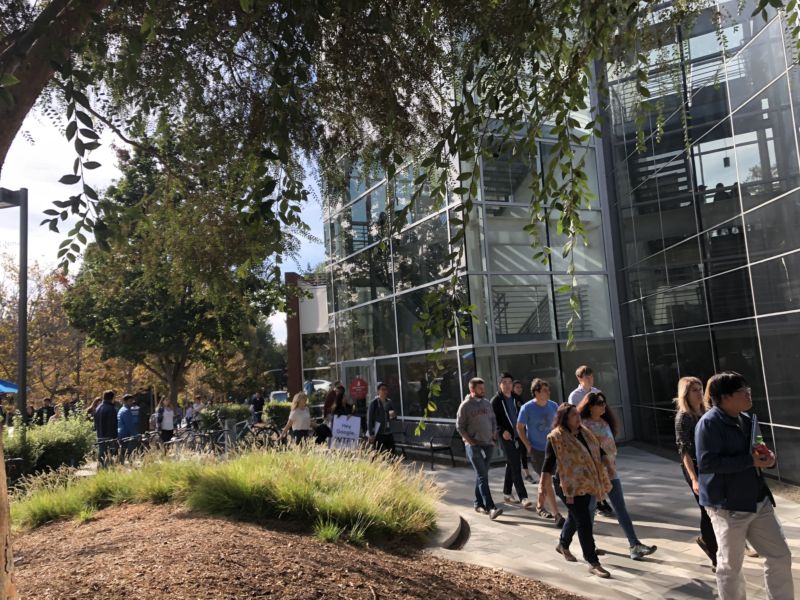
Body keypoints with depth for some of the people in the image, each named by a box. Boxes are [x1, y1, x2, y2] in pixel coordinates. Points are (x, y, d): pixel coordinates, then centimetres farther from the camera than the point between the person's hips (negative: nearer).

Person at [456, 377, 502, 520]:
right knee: (482, 476, -12)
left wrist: (494, 438, 7)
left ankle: (479, 504, 24)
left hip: (488, 444, 5)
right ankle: (490, 508, -17)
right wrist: (470, 442, -11)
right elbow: (460, 427, -6)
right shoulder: (465, 405, -7)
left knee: (481, 475, 13)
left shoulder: (487, 403, 10)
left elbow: (493, 421, 18)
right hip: (473, 445, -5)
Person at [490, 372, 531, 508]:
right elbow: (493, 420, -9)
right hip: (506, 437, -7)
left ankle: (507, 493, 25)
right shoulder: (496, 400, -6)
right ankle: (523, 497, -11)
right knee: (516, 466, -10)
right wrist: (502, 431, -21)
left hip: (517, 436, 7)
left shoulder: (516, 398, 12)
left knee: (511, 465, 14)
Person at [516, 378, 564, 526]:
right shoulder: (527, 408, -16)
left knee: (544, 479, 18)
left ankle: (540, 506, 37)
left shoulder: (553, 406, -4)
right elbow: (519, 428, -8)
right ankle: (557, 515, -5)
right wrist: (528, 446, -12)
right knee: (547, 481, -7)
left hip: (550, 447, 5)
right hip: (536, 449, -5)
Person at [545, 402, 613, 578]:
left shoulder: (585, 431, 6)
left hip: (586, 483, 8)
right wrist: (542, 486, -20)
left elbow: (598, 450, 17)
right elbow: (549, 462, -18)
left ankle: (563, 545, 45)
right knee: (584, 522, -6)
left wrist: (607, 463, 2)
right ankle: (593, 563, 3)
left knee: (575, 517, 22)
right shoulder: (555, 437, -17)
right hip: (569, 485, -8)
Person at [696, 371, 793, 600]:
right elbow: (707, 463, -25)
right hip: (727, 505, -8)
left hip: (758, 500, 8)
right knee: (730, 566, 8)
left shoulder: (746, 420, 9)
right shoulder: (710, 423, -17)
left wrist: (767, 458, -3)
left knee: (780, 556, 13)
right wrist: (750, 461, -24)